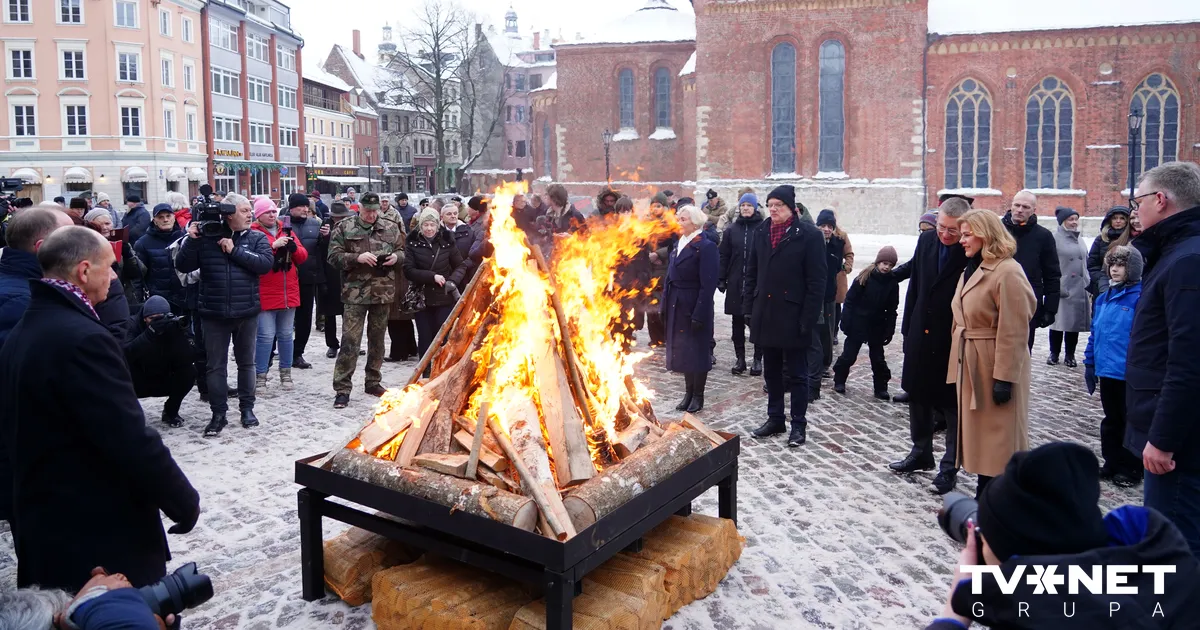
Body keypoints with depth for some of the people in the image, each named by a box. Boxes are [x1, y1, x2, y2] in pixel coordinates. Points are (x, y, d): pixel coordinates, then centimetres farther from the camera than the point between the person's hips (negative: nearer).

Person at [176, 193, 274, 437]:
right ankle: (218, 414, 15)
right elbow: (183, 266, -3)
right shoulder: (206, 237, -1)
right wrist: (191, 240, -16)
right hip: (214, 313, 0)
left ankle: (247, 408, 25)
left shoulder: (256, 238, 1)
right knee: (215, 365, 6)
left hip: (246, 312, 1)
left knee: (246, 362, 13)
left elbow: (266, 263, -15)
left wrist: (235, 251, -17)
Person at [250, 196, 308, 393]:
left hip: (288, 293, 5)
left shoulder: (286, 231, 13)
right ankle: (260, 376, 2)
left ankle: (286, 373, 21)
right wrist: (273, 246, -26)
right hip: (265, 295, -5)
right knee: (266, 336, -6)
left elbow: (303, 257, 10)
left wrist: (294, 247, -10)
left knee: (286, 335, 11)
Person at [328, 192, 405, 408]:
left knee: (377, 338, 14)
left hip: (383, 291, 4)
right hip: (355, 292, -4)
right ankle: (342, 388, 0)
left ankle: (373, 382, 28)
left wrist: (396, 257, -7)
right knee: (350, 341, -6)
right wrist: (357, 257, -19)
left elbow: (403, 251, 16)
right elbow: (334, 256, -5)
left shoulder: (391, 227, 8)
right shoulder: (344, 228, -1)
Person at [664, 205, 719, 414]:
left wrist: (699, 315, -21)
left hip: (695, 308, -7)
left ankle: (698, 396, 18)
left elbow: (708, 285, -18)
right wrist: (665, 306, 8)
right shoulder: (678, 246, 11)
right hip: (677, 308, 7)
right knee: (682, 350, 13)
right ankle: (688, 393, 26)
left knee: (697, 351, 5)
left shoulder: (706, 247, -13)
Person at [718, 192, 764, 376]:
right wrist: (721, 278, 1)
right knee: (738, 322, 9)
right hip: (735, 283, 3)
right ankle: (740, 359, 19)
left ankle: (758, 359, 13)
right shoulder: (732, 229, 7)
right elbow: (724, 255, 7)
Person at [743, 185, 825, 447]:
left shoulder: (809, 235, -9)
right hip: (766, 314, 5)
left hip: (793, 317, -5)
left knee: (797, 374, 5)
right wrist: (749, 306, 6)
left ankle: (798, 425, 16)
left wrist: (808, 319, -15)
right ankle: (775, 419, 27)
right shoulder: (761, 232, 8)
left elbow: (817, 281, -11)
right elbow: (752, 271, 13)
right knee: (771, 371, 15)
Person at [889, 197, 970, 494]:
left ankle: (950, 466, 19)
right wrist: (907, 328, 17)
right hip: (921, 335, 6)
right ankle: (921, 452, 35)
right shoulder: (927, 240, 1)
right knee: (917, 395, 17)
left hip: (954, 342, -6)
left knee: (953, 405, 6)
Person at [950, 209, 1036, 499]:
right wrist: (956, 364, 13)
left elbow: (1013, 331, -20)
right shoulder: (972, 269, 13)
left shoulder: (1008, 272, -17)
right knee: (978, 432, 15)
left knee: (998, 436, 1)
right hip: (970, 364, 9)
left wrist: (1004, 377, -21)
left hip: (995, 366, -9)